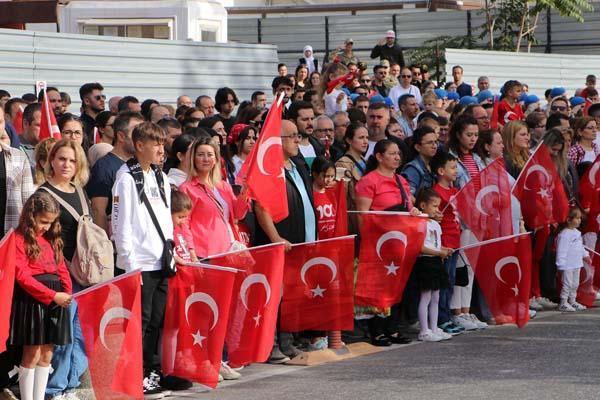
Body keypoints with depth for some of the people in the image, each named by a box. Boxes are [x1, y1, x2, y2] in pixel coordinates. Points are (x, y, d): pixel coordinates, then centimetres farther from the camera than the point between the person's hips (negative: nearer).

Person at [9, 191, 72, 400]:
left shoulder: (52, 239, 15)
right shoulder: (20, 239, -8)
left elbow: (62, 268, 13)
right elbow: (22, 276, -15)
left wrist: (67, 293, -6)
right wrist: (52, 295, -18)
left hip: (56, 300, 7)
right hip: (32, 300, -7)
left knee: (46, 355, 9)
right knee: (32, 355, -4)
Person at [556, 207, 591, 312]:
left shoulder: (577, 233, 11)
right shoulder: (564, 234, -19)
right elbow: (561, 251, -20)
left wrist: (585, 255, 16)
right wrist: (561, 264, -22)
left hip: (576, 264, 9)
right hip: (567, 266, -9)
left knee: (575, 284, 15)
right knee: (567, 284, -5)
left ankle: (572, 301, 26)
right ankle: (563, 303, 2)